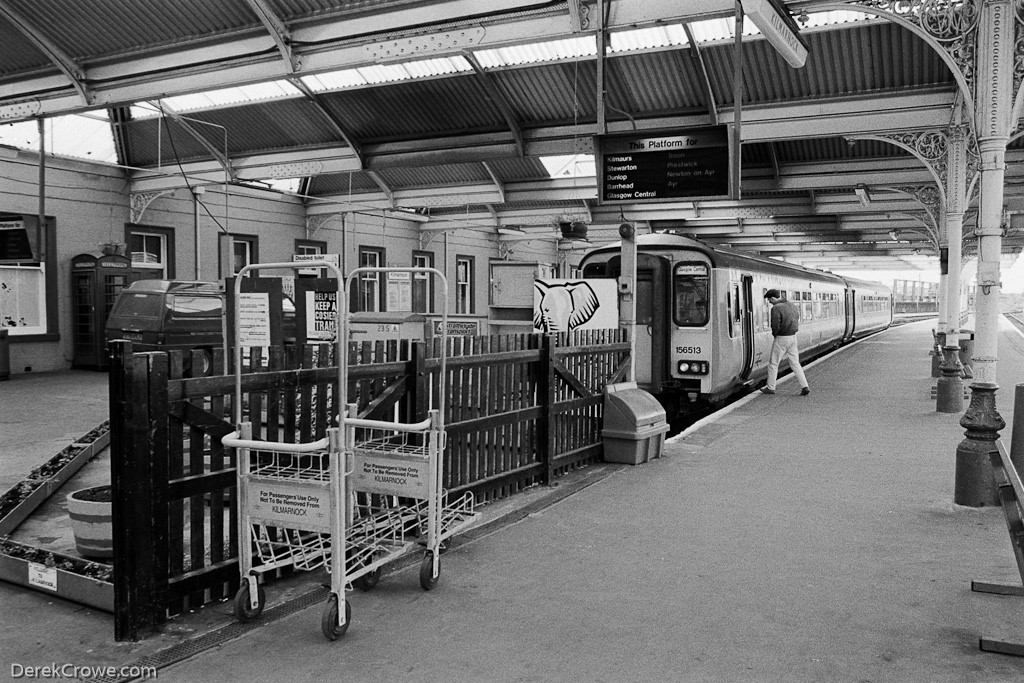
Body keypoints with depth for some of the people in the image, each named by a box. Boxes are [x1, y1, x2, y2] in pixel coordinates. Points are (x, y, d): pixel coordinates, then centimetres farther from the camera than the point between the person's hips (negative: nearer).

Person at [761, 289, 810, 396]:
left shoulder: (776, 308, -16)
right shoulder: (793, 306, 9)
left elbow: (776, 325, -21)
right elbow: (797, 322, 12)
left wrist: (774, 334, -1)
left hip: (781, 339, -7)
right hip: (793, 336, 7)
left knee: (773, 363, 8)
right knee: (795, 363, 11)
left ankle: (770, 387, 17)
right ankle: (805, 387, 3)